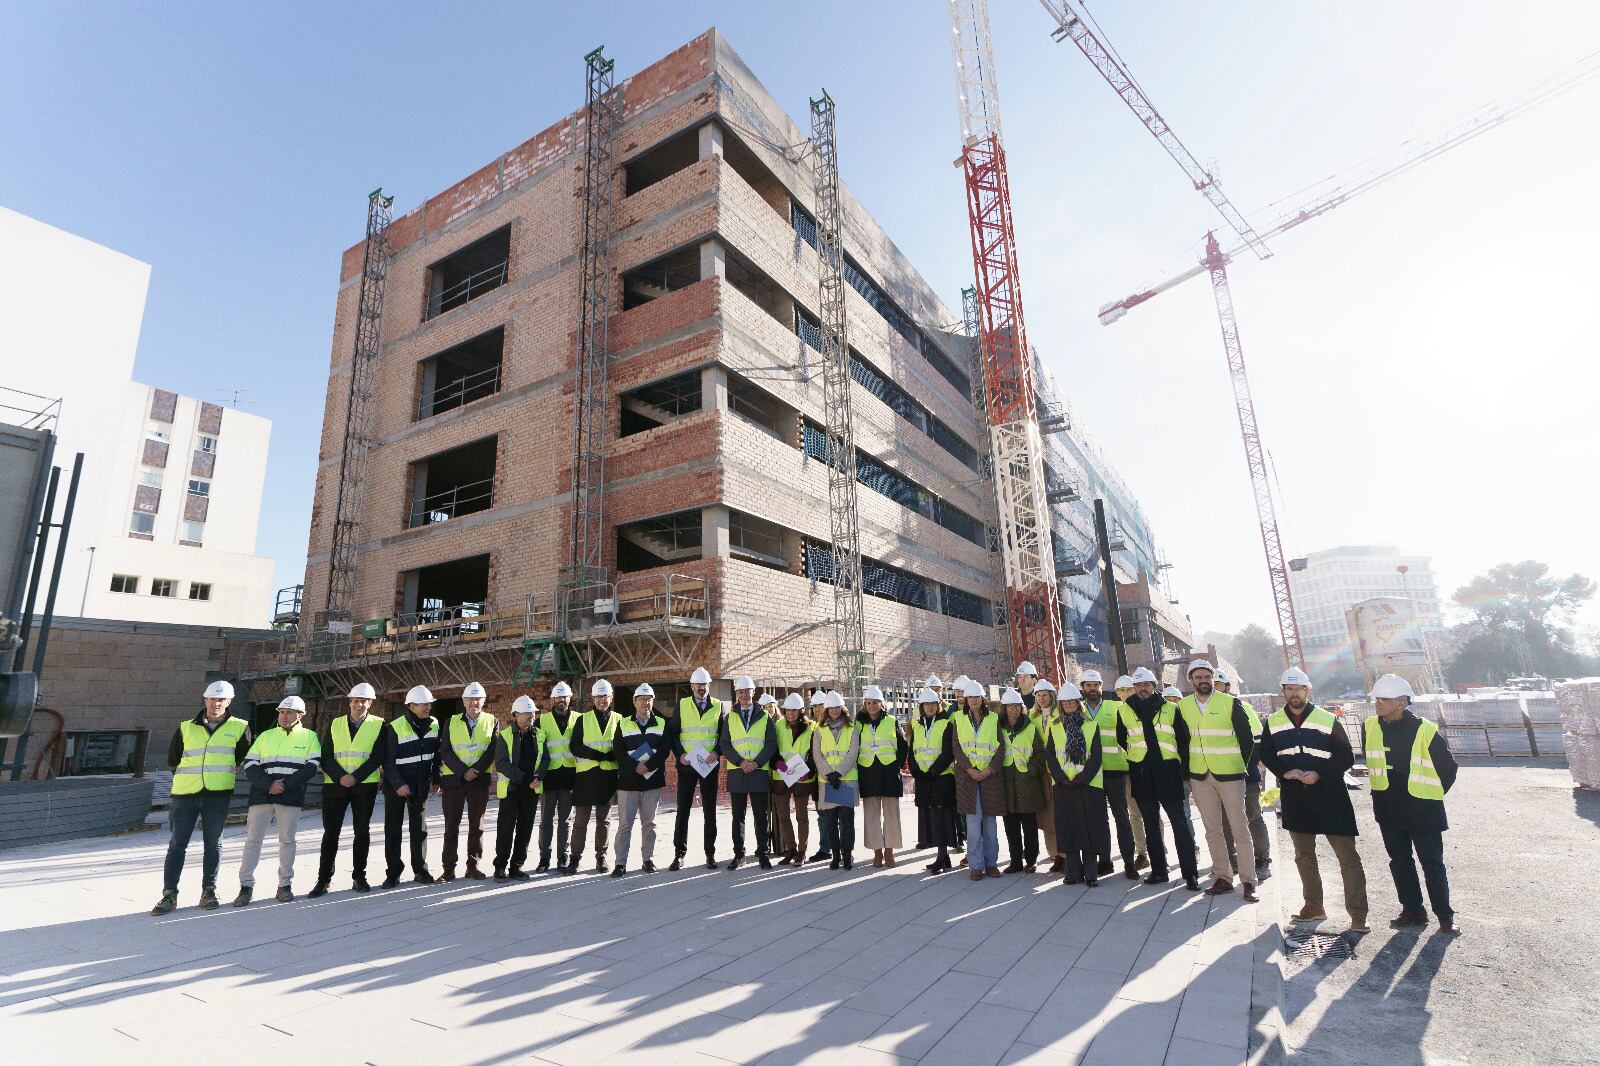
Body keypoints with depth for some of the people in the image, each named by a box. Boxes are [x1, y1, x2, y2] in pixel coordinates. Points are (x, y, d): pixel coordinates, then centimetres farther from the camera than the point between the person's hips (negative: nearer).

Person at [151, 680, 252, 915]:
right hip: (185, 793, 1)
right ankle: (169, 894, 10)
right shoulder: (186, 728, 8)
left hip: (218, 794, -1)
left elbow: (243, 759, 15)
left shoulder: (239, 727, 4)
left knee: (213, 843, 6)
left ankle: (209, 891, 15)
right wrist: (187, 777, 14)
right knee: (177, 844, 2)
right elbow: (172, 759, 19)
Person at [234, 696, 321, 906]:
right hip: (261, 795, 2)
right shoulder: (265, 736, 13)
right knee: (253, 839, 2)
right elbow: (250, 765, 5)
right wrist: (268, 785, -11)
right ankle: (246, 885, 13)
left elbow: (312, 766, -3)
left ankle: (285, 884, 13)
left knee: (287, 840, 4)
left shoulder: (309, 737, 7)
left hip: (291, 797, -2)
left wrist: (286, 784, -14)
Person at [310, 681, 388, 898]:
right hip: (335, 785, 1)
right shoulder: (334, 725, 8)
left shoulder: (379, 725, 1)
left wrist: (355, 777, -17)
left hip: (365, 786, -1)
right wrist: (340, 777, -14)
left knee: (362, 831, 6)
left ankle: (359, 877, 16)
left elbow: (377, 757, -7)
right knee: (330, 833, 3)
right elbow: (326, 757, 1)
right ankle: (323, 880, 12)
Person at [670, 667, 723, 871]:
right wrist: (680, 754, -10)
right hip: (686, 765, 0)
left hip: (709, 765, 0)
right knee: (682, 810, 3)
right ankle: (679, 853, 12)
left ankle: (710, 853, 16)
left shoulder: (718, 706, 5)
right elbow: (674, 734, 3)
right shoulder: (682, 705, 4)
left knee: (710, 811, 7)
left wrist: (716, 753, -10)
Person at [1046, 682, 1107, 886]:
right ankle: (1074, 872, 15)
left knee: (1090, 828, -1)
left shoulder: (1092, 724, 2)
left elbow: (1096, 756, -3)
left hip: (1088, 784, -2)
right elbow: (1049, 754, 4)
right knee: (1068, 828, 5)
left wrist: (1082, 778, -13)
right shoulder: (1055, 726, 9)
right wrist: (1061, 778, -9)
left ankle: (1091, 873, 9)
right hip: (1064, 785, 2)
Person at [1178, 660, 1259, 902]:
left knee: (1240, 829, 1)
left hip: (1229, 775, -3)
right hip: (1199, 777, 3)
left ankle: (1248, 881, 10)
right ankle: (1223, 878, 19)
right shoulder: (1184, 706, 4)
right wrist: (1188, 768, 9)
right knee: (1212, 830, 9)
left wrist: (1241, 765, 2)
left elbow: (1247, 738, 1)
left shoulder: (1230, 703, -6)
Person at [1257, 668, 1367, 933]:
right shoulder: (1273, 722, 4)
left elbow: (1346, 757, -4)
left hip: (1329, 795, -4)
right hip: (1294, 798, 4)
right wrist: (1285, 772, -11)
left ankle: (1358, 915, 6)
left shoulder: (1328, 720, -4)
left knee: (1347, 856, -4)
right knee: (1303, 855, 15)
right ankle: (1313, 906, 29)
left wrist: (1319, 774, -17)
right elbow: (1265, 754, 7)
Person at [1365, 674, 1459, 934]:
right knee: (1400, 862, 13)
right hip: (1388, 811, 5)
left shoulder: (1426, 730, -15)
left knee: (1432, 863, 4)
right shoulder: (1370, 727, -2)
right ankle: (1412, 910, 26)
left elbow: (1448, 767, -2)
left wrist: (1432, 795, 5)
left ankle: (1445, 915, 19)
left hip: (1423, 812, -4)